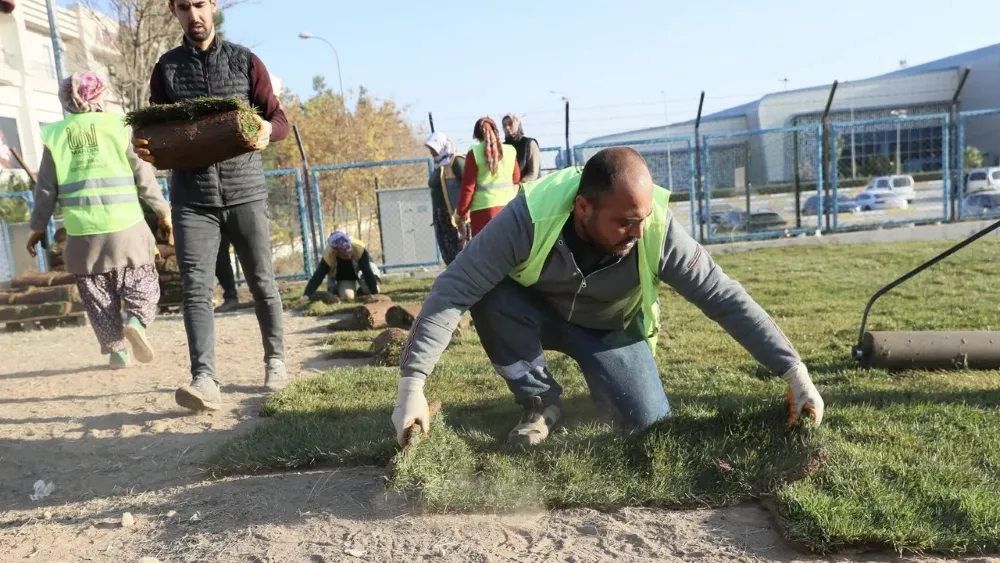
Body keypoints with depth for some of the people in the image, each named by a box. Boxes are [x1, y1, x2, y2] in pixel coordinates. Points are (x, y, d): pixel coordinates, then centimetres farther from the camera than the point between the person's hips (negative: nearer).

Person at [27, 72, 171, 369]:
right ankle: (136, 321, -19)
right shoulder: (117, 126, -1)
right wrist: (163, 211, 9)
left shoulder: (56, 135, 6)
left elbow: (45, 188, 8)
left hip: (82, 233, 2)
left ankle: (116, 349, 11)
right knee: (142, 285, 8)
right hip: (125, 226, -2)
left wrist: (38, 227, 18)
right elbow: (143, 175, 0)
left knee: (99, 298, 12)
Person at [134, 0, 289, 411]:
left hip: (244, 189, -1)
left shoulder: (245, 61, 5)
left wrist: (266, 131, -21)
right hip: (192, 196, 1)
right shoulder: (166, 68, 10)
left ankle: (275, 359, 24)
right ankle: (205, 380, -12)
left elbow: (280, 121, 3)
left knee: (261, 281, 7)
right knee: (195, 287, -9)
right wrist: (146, 146, -12)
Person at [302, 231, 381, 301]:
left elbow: (368, 273, -35)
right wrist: (306, 296, -45)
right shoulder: (328, 256, -35)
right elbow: (317, 277, -35)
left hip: (359, 272, 1)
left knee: (370, 289, -20)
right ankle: (338, 290, 10)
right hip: (343, 279, -1)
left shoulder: (359, 248, -38)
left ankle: (361, 290, 14)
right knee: (347, 296, -24)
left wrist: (375, 293, -40)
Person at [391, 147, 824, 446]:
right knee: (490, 295, -33)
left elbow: (725, 298, -22)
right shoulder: (531, 217, -36)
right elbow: (453, 289, -37)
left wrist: (794, 371, -22)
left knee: (648, 421, -18)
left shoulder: (658, 230, -31)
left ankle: (599, 378, 18)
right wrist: (412, 384, -41)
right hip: (540, 313, 0)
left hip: (612, 330, 1)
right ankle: (540, 401, -8)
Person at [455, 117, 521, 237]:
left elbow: (468, 186, -3)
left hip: (484, 207, -3)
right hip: (508, 204, 3)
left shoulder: (474, 153, -3)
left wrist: (461, 212, 6)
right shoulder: (510, 150, 6)